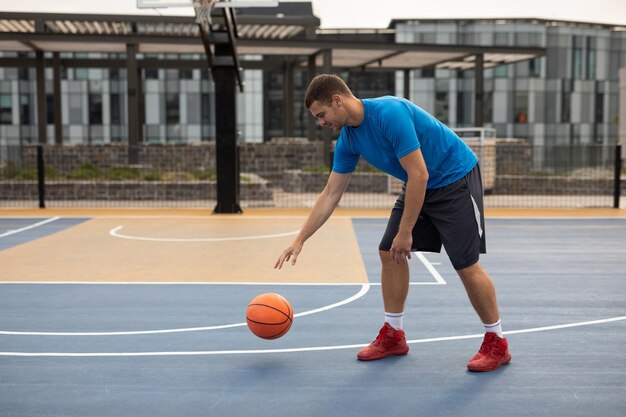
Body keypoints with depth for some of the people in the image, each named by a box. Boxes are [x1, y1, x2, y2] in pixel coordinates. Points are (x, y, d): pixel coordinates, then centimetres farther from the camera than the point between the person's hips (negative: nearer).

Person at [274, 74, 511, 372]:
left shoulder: (390, 113, -29)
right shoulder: (348, 139, -3)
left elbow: (419, 175, -29)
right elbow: (330, 195, 3)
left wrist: (405, 233, -23)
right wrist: (299, 241, 1)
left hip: (456, 179, -8)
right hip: (419, 186, 8)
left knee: (466, 264, -11)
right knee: (390, 253, 2)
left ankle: (496, 343, 6)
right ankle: (393, 335, 14)